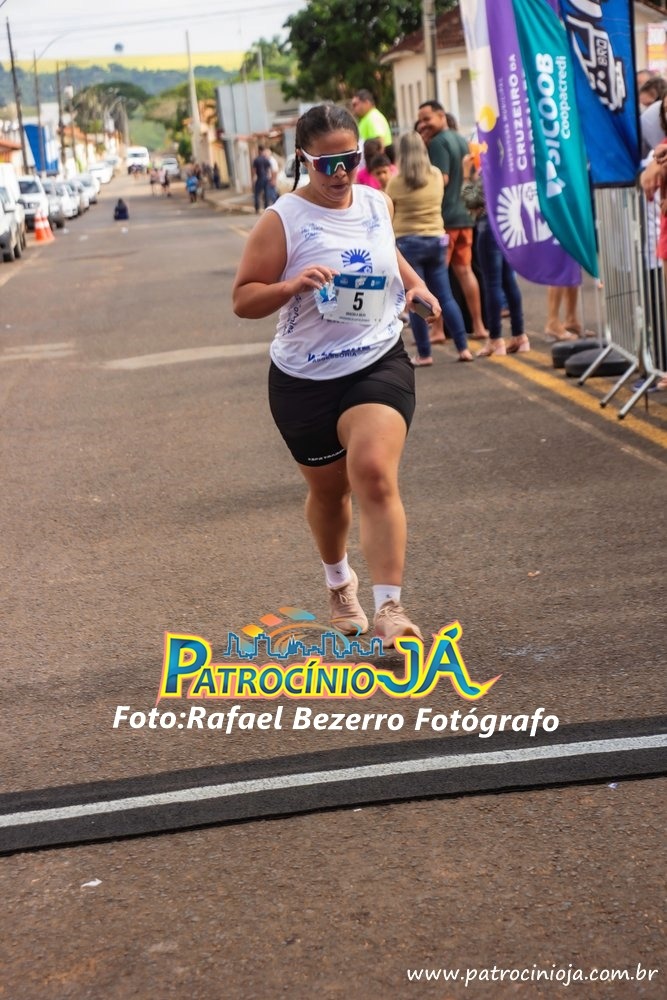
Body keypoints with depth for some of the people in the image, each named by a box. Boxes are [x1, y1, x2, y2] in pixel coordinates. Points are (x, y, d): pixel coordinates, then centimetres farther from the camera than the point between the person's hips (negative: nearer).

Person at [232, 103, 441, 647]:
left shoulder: (378, 204, 3)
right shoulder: (282, 221, -11)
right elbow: (243, 300, -11)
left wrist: (415, 283, 6)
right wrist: (291, 285, -29)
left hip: (378, 364, 1)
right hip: (304, 378, -1)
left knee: (375, 475, -22)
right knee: (329, 489, 16)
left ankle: (390, 608, -24)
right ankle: (339, 579, 46)